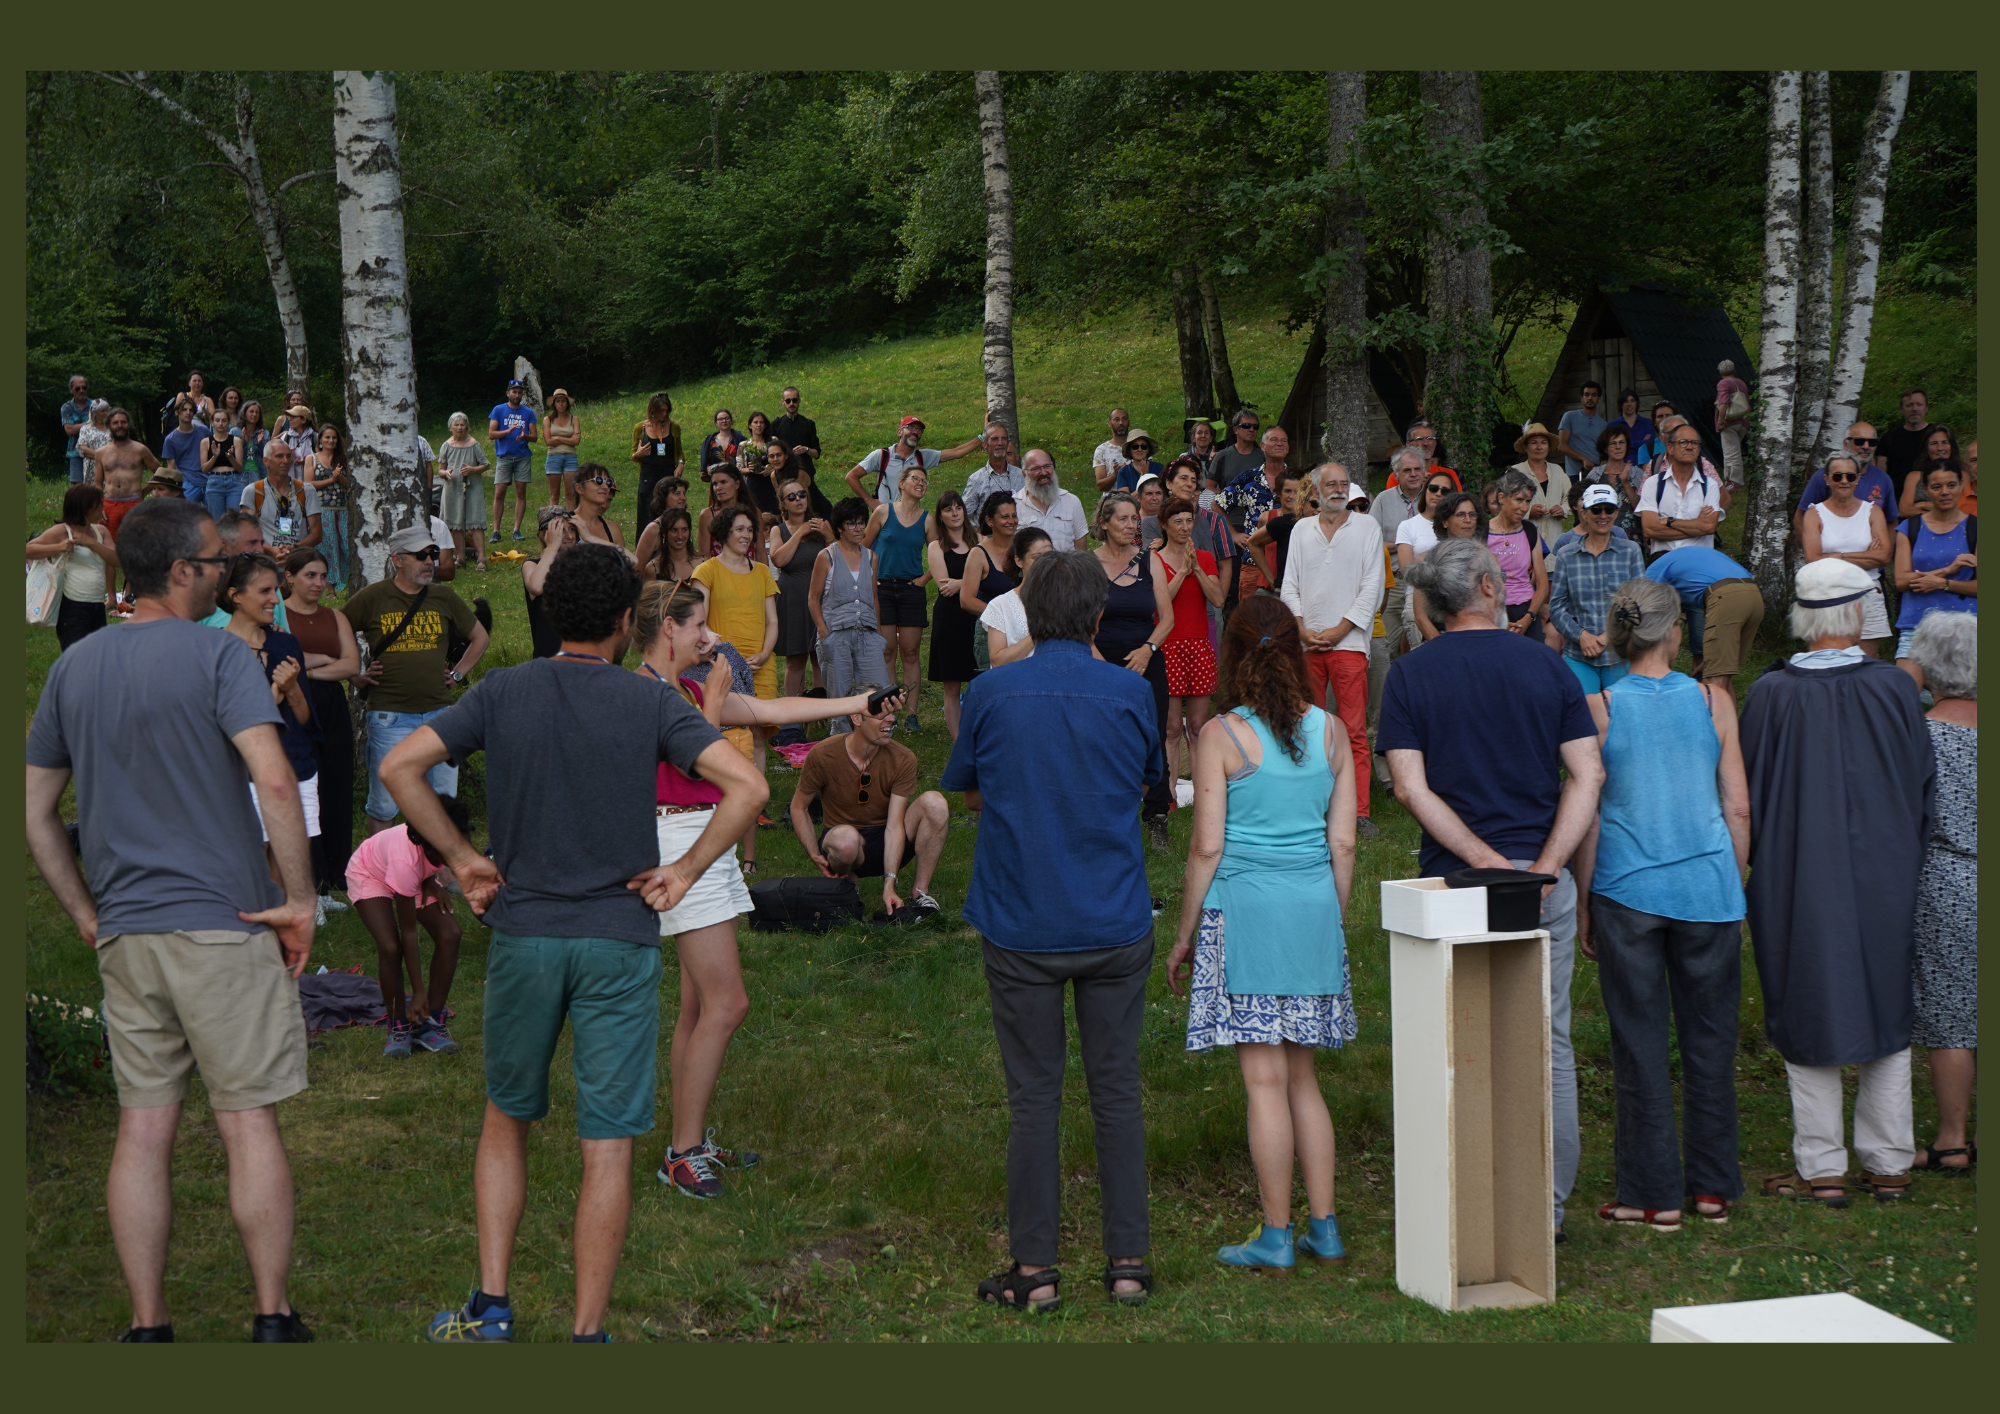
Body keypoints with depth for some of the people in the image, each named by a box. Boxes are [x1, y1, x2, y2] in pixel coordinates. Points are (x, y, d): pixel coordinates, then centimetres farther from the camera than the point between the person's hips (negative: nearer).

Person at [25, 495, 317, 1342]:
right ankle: (272, 1319, 7)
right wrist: (300, 900, -13)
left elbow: (34, 815, 14)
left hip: (125, 933, 5)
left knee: (142, 1129, 8)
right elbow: (275, 781, -21)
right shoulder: (217, 655, -8)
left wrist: (86, 915, 18)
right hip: (225, 923, -5)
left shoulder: (73, 668, 10)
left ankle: (147, 1325, 13)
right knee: (248, 1123, 2)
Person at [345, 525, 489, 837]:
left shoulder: (443, 598, 9)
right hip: (389, 716, -3)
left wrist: (458, 674, 13)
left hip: (439, 714, 3)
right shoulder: (372, 598, -2)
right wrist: (356, 676, 2)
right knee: (383, 807, 1)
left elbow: (480, 637, 23)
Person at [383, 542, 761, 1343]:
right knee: (607, 1146, 4)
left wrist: (463, 859, 1)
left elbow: (400, 767, -6)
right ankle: (587, 1333, 7)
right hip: (619, 943, -2)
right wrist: (684, 872, -5)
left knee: (506, 1119, 21)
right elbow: (746, 786, -14)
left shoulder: (502, 693, 1)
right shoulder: (650, 704, -4)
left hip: (521, 934, 2)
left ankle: (490, 1309, 19)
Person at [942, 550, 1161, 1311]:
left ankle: (1034, 1268, 12)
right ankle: (1128, 1260, 15)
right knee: (1118, 1090, 10)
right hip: (1116, 925, 1)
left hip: (1021, 927, -1)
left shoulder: (990, 693, -7)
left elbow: (967, 792, 6)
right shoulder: (1131, 693, -5)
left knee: (1035, 1096, 6)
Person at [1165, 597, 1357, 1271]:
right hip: (1314, 910, 5)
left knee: (1265, 1079, 0)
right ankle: (1324, 1227, 16)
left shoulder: (1221, 736, -8)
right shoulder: (1330, 731, 4)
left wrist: (1184, 935, 1)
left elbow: (1207, 847, -8)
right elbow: (1343, 843, 5)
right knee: (1302, 1075, 15)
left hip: (1245, 910, -4)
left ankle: (1277, 1237, 5)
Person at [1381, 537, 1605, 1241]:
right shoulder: (1547, 666, 3)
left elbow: (1411, 788, -9)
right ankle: (1548, 1203, 14)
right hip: (1546, 882, 1)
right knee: (1548, 1044, 10)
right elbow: (1587, 776, -4)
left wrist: (1489, 862, -12)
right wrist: (1542, 867, -9)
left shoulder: (1409, 674, 0)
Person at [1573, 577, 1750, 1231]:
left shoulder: (1597, 708, -6)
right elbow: (1738, 808, 2)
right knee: (1709, 1036, 12)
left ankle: (1654, 1194, 11)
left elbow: (1587, 815, -5)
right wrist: (1734, 884, 15)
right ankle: (1714, 1187, 20)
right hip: (1708, 886, 1)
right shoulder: (1713, 701, -1)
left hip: (1627, 889, -1)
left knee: (1640, 1040, 6)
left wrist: (1582, 905, 4)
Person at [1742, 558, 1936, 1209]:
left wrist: (1754, 870, 9)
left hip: (1798, 883, -2)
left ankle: (1821, 1168, 10)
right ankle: (1888, 1163, 20)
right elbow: (1925, 788, 2)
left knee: (1810, 1015, 7)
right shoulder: (1895, 687, -6)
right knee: (1887, 1015, 15)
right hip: (1886, 881, 2)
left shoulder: (1770, 695, -12)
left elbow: (1747, 795, -5)